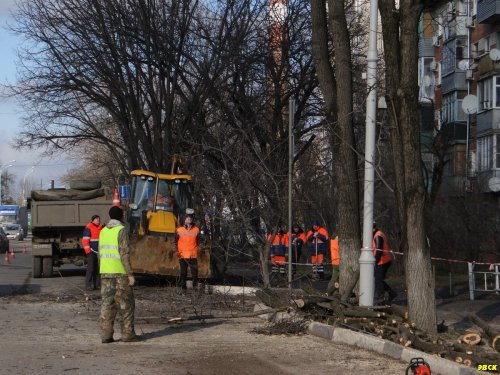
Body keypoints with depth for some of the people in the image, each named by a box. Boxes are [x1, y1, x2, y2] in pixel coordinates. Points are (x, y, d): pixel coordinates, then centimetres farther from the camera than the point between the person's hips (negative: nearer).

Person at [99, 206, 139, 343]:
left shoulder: (103, 231, 11)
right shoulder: (121, 230, -9)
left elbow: (100, 254, 15)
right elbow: (124, 254, -14)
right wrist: (130, 274, -12)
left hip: (105, 273, 6)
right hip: (120, 273, -6)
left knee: (107, 303, 7)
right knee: (126, 304, 3)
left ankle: (106, 334, 3)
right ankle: (127, 333, 4)